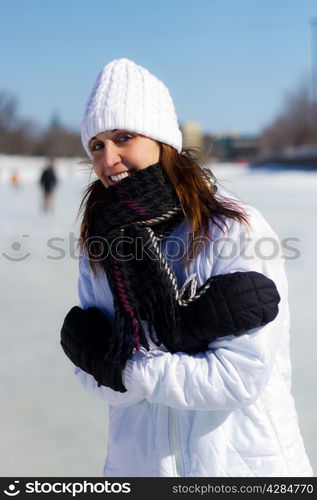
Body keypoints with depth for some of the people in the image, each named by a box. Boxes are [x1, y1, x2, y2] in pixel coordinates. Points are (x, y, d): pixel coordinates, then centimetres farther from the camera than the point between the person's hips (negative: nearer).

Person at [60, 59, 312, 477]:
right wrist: (188, 324, -24)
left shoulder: (236, 230, -17)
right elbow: (104, 388, -10)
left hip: (246, 459, -3)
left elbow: (242, 377, -21)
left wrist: (118, 365, -17)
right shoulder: (98, 248, -5)